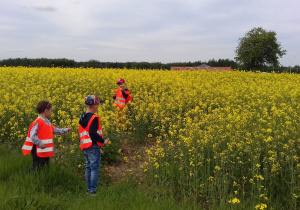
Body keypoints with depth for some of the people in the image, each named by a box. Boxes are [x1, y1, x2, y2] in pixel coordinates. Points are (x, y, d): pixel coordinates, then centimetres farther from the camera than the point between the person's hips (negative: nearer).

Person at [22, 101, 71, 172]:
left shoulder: (48, 123, 12)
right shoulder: (37, 122, -17)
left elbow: (55, 130, 26)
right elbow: (32, 135, -24)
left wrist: (65, 130, 27)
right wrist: (40, 144, -30)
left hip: (46, 151, 9)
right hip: (38, 151, -9)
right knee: (36, 168, -5)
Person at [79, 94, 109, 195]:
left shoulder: (82, 118, 11)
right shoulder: (94, 118, -16)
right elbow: (93, 134, -24)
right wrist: (103, 141, -14)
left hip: (85, 148, 8)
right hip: (93, 147, -8)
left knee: (88, 167, 15)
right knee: (94, 168, -1)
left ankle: (88, 189, 22)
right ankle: (93, 190, 2)